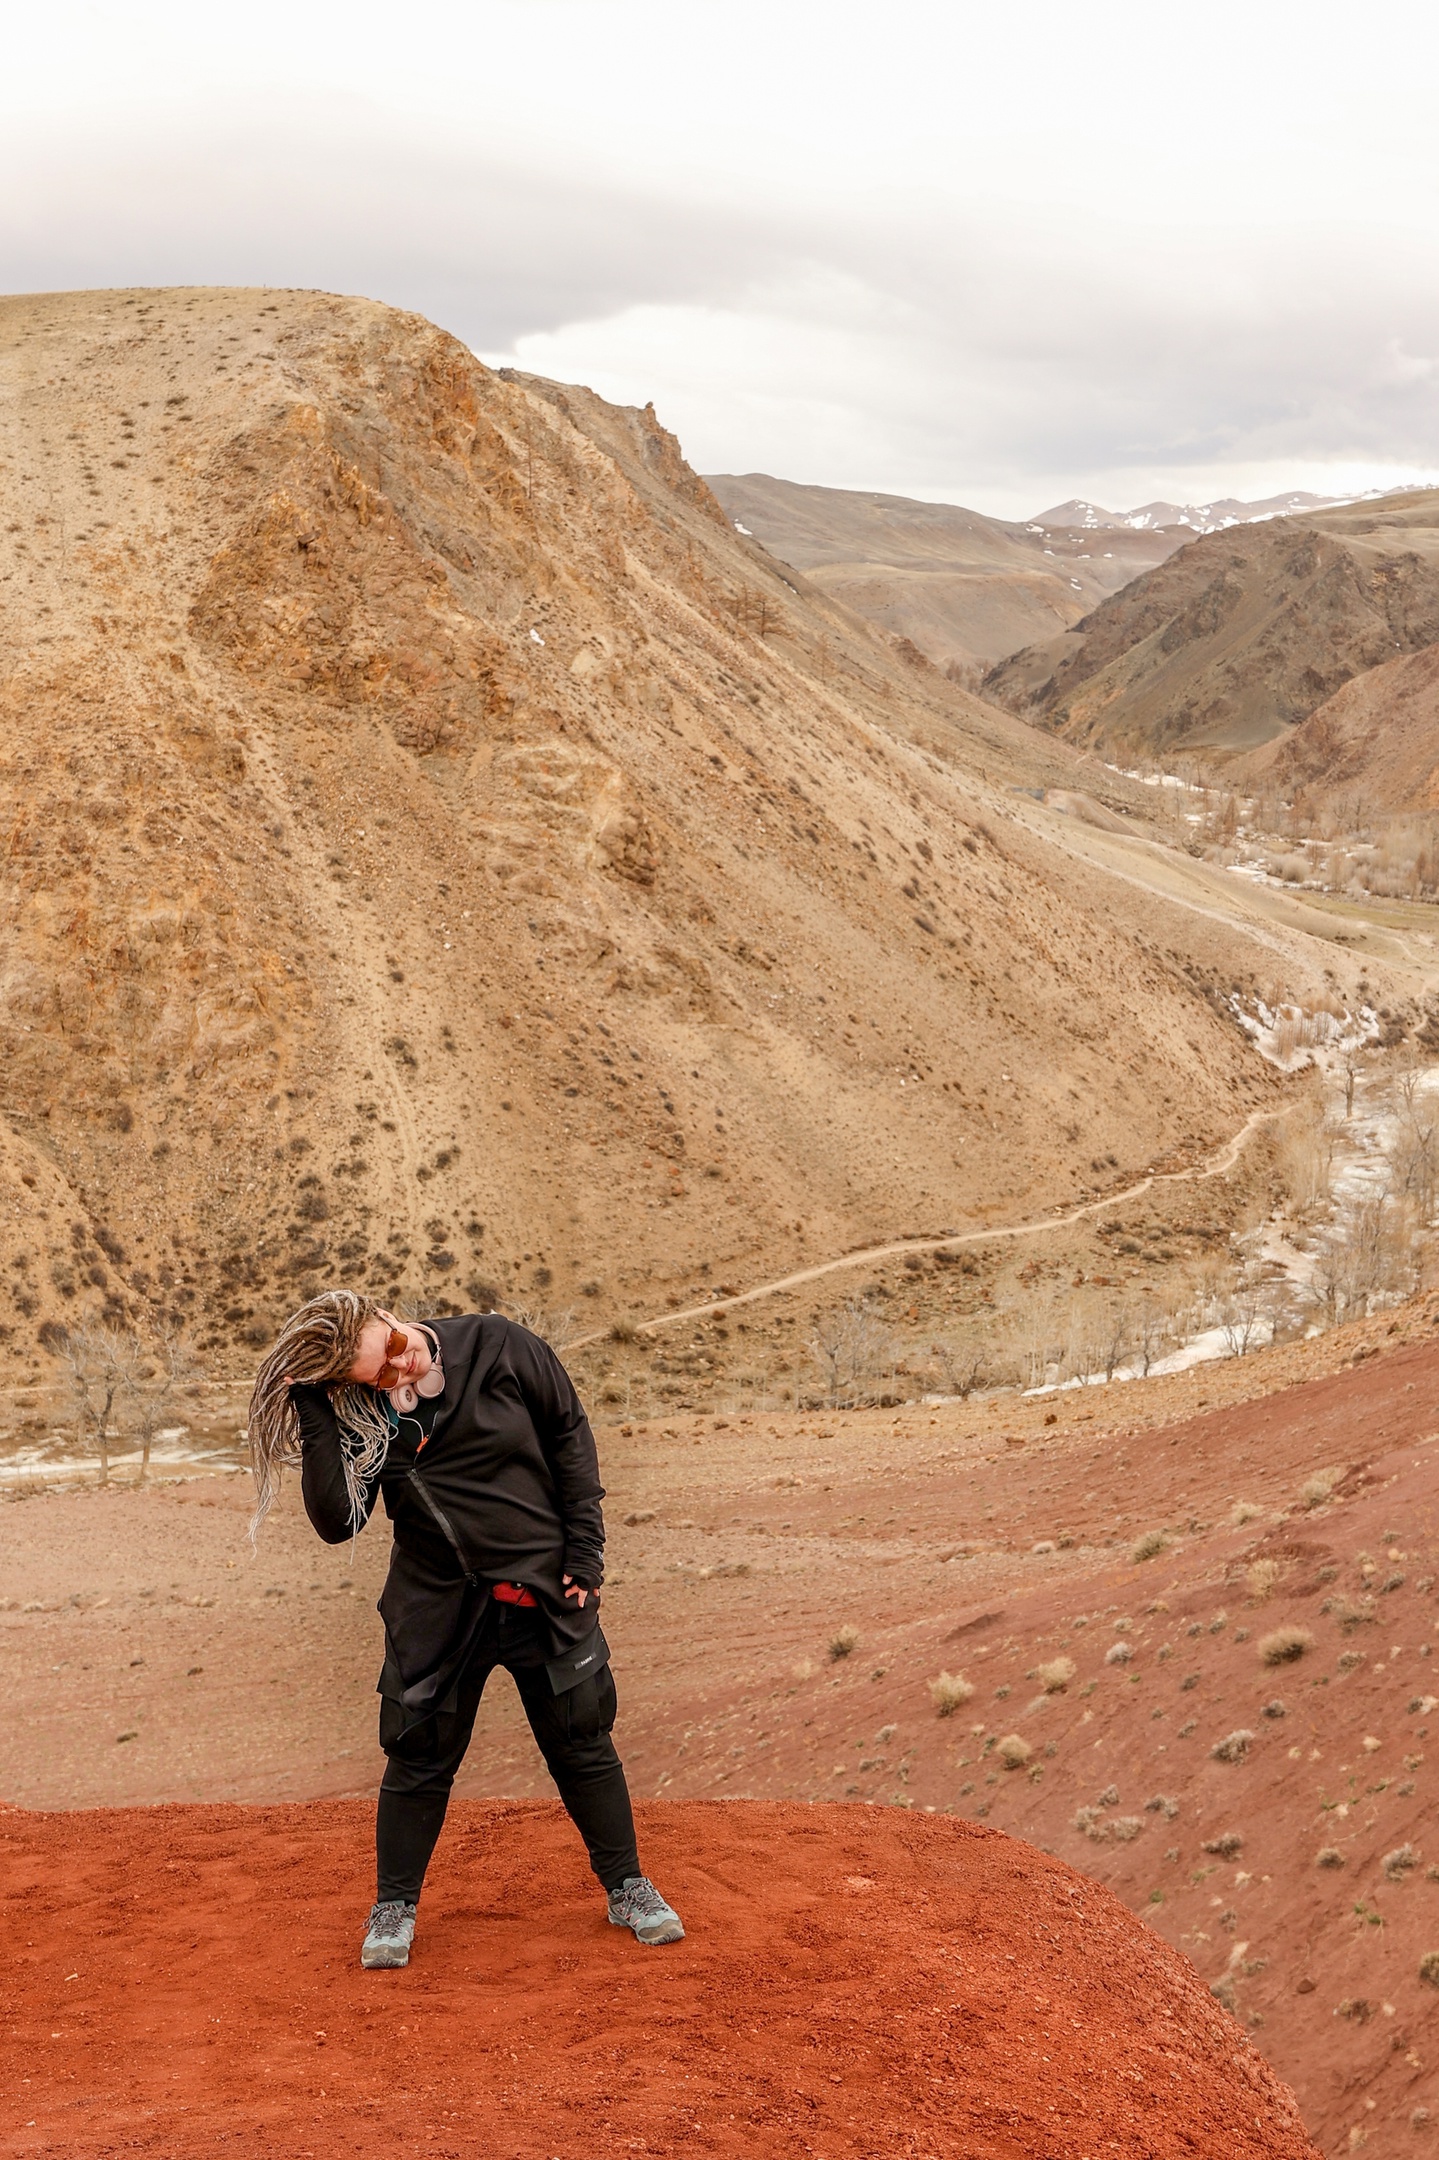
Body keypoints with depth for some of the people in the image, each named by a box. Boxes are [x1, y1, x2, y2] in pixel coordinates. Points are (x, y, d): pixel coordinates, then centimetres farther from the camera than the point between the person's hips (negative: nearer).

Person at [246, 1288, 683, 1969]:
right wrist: (315, 1422, -24)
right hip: (437, 1607, 0)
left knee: (582, 1745, 9)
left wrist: (585, 1549, -4)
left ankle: (628, 1888, 26)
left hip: (545, 1589, 0)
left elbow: (569, 1434, -2)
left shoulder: (495, 1346, -13)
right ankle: (394, 1907, 25)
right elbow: (336, 1523, -17)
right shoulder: (361, 1415, -10)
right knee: (419, 1758, 6)